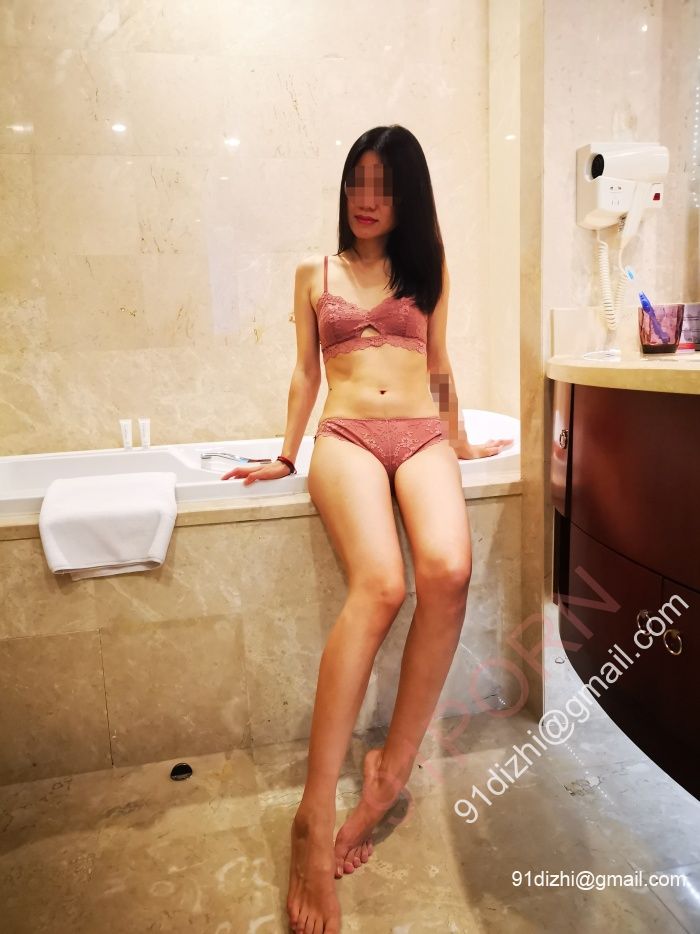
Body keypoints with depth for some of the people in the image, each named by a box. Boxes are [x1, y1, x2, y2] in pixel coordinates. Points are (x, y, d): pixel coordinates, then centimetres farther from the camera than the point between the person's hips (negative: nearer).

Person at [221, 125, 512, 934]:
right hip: (347, 436, -1)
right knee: (378, 586, -32)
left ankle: (392, 769, -14)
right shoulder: (315, 274, 19)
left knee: (448, 571, -32)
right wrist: (284, 457, 15)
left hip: (423, 436, 2)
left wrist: (461, 443, 27)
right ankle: (314, 819, -28)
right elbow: (305, 373, 18)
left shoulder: (427, 270, 21)